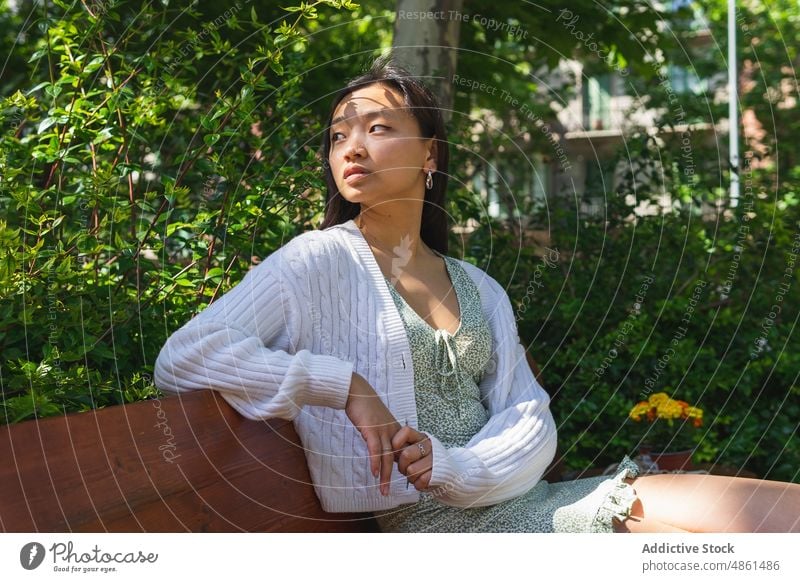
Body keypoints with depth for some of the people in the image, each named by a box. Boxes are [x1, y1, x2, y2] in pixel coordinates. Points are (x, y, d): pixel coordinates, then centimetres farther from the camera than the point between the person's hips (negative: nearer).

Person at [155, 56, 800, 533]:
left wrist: (454, 466, -15)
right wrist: (342, 384, -17)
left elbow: (530, 419, 7)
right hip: (426, 519, -6)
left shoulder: (479, 289, 16)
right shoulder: (321, 262, 0)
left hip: (522, 497, 6)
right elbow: (181, 359, -11)